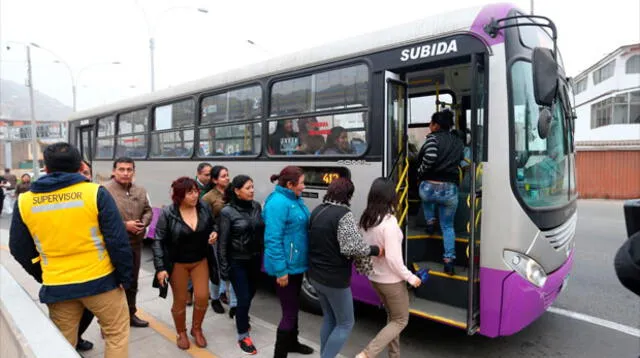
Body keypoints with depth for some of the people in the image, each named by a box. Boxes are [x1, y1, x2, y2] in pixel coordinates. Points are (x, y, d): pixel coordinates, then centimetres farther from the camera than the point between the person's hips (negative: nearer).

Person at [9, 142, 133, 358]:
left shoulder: (24, 202, 0)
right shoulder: (95, 193, -11)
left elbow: (20, 250, 10)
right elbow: (117, 242, -12)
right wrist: (125, 277, -2)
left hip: (56, 287, 3)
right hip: (100, 280, -3)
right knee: (116, 333, 14)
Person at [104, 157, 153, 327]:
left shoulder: (140, 191, 7)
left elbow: (148, 211, 13)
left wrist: (143, 223, -8)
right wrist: (125, 225, -20)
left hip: (135, 243, 7)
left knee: (132, 282, 20)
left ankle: (130, 314, 37)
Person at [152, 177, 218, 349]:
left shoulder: (204, 208, -8)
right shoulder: (167, 213, -17)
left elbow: (213, 225, 11)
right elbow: (158, 241, -13)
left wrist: (214, 232, -12)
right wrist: (160, 267, -17)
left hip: (200, 261, 3)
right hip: (177, 264, -2)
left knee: (202, 297, 2)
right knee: (180, 300, 10)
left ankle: (197, 329, 29)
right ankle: (181, 333, 35)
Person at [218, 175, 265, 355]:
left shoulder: (256, 206, -1)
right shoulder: (227, 212, -15)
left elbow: (261, 232, 6)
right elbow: (223, 242, -12)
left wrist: (262, 255, 5)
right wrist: (224, 267, -12)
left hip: (254, 259, 5)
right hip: (237, 262, -5)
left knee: (250, 294, 20)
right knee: (244, 298, 0)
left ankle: (241, 318, 49)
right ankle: (243, 337, 20)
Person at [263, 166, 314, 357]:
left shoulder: (296, 200, 8)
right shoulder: (278, 203, -22)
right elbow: (273, 239, -25)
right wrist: (281, 270, -24)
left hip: (296, 264, 10)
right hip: (286, 267, -10)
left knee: (293, 306, 24)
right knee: (289, 311, -1)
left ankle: (292, 342, 43)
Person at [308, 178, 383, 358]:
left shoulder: (317, 211, 5)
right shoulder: (343, 214, -20)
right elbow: (352, 247, -25)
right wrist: (375, 250, -12)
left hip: (315, 275, 8)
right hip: (334, 279, -8)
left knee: (329, 319, 23)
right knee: (345, 324, 10)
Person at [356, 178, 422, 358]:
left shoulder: (365, 220, -2)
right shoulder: (389, 222, -26)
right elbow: (393, 258, -25)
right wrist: (410, 277, -13)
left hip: (374, 277, 7)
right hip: (391, 280, -7)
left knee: (392, 317, 25)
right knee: (401, 320, 12)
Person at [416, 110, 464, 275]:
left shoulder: (433, 137, -2)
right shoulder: (458, 142, 15)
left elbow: (430, 157, -19)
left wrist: (421, 172, -5)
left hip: (429, 187, -3)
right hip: (450, 189, 4)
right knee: (448, 226, 19)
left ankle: (430, 222, 27)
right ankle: (449, 261, 12)